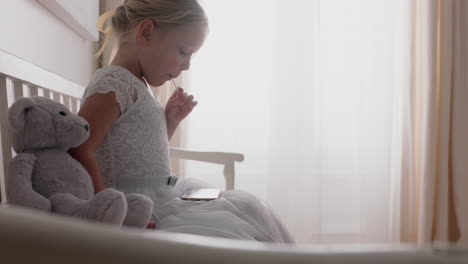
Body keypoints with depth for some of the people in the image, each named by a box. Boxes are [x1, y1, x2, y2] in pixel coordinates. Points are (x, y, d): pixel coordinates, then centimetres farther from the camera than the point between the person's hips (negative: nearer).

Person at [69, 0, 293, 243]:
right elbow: (79, 150, -25)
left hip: (164, 195, 9)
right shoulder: (114, 82, -14)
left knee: (247, 206, 6)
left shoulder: (138, 86, 15)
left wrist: (170, 121, 8)